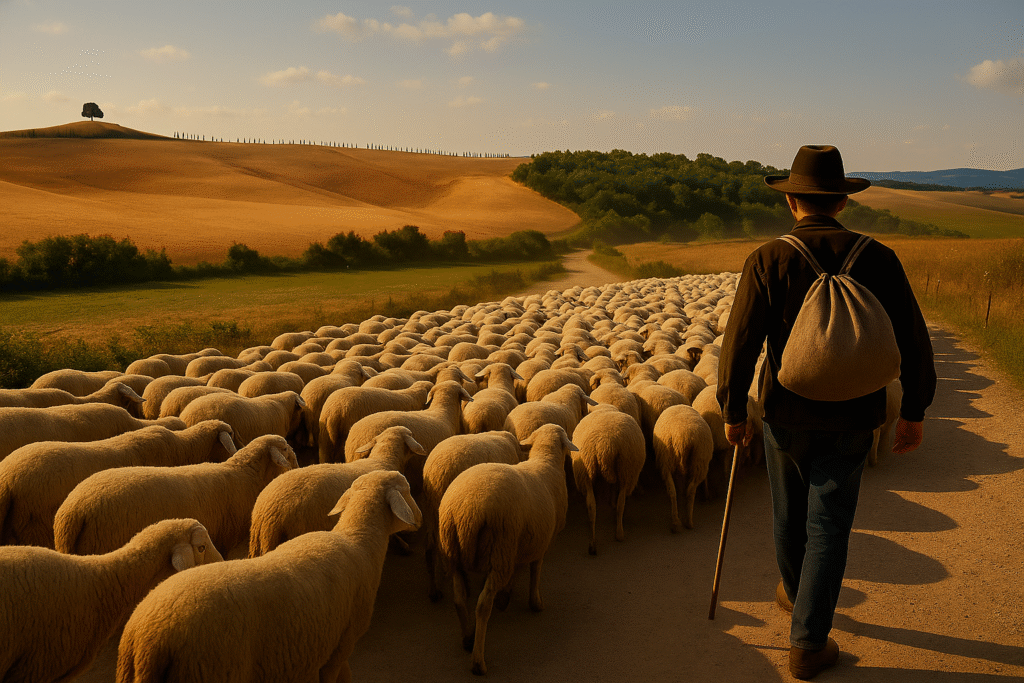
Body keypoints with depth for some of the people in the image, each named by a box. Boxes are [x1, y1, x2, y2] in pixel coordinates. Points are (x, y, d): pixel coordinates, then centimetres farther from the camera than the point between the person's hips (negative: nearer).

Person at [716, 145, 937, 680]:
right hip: (850, 418, 0)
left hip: (786, 413, 0)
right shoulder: (877, 258, -7)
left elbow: (740, 343, -15)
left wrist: (733, 411, -2)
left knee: (790, 513, 22)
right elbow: (913, 342, -3)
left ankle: (793, 592, 47)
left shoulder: (768, 260, -13)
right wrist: (913, 411, 9)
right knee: (829, 526, 9)